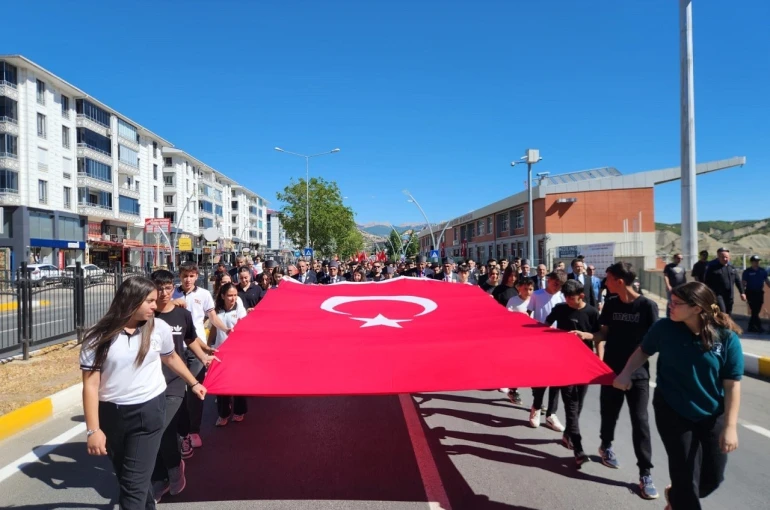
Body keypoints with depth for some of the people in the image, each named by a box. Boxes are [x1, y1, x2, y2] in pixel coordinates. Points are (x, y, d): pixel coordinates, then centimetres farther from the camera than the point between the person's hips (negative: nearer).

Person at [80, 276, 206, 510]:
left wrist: (193, 383, 24)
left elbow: (171, 358, 14)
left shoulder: (159, 328, -6)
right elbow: (90, 385, -9)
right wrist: (93, 429, -13)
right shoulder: (98, 337, -10)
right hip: (111, 414, 1)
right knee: (123, 475, 20)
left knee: (134, 482, -5)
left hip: (149, 411, -1)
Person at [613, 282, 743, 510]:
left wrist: (730, 426, -13)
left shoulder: (726, 337, -16)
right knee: (687, 478, 1)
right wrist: (626, 374, -11)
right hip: (673, 412, -1)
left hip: (712, 416, 2)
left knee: (713, 477, 15)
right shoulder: (665, 328, -15)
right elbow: (643, 351, 3)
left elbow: (732, 385, -12)